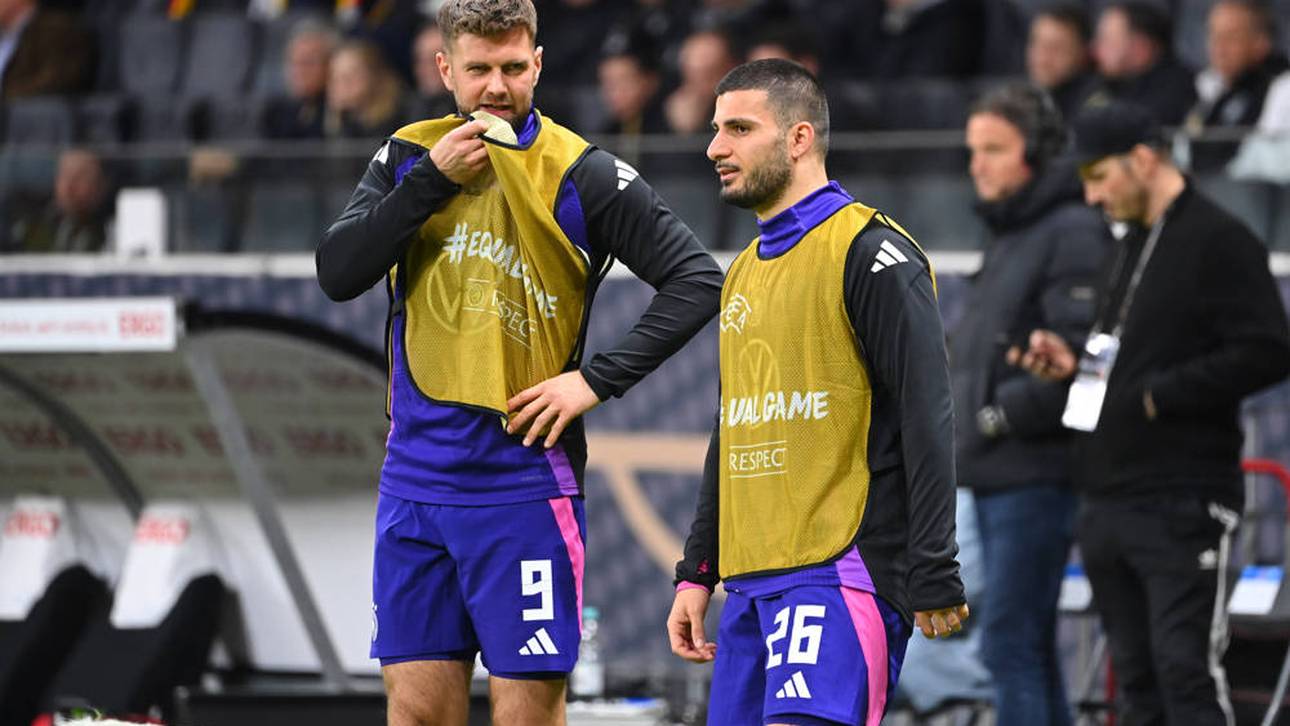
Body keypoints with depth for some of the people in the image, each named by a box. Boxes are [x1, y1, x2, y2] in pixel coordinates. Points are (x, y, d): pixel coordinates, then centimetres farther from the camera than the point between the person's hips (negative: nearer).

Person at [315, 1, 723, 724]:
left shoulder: (583, 176, -4)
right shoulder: (407, 158, 8)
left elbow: (697, 280, -6)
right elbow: (338, 275, -3)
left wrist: (597, 379, -12)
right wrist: (433, 180, -11)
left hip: (524, 485, -4)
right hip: (415, 474, 4)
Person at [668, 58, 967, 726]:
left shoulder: (869, 252, -7)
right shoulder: (746, 271, 20)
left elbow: (926, 421, -13)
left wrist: (933, 581, -18)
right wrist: (696, 573, 22)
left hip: (841, 571, -9)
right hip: (750, 583, 9)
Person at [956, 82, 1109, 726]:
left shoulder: (1073, 233, -12)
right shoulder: (1007, 234, 18)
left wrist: (1003, 415, -16)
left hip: (1037, 476, -10)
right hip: (993, 477, 10)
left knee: (1009, 642, -12)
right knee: (1029, 647, 12)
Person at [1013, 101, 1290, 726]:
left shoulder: (1219, 241, -9)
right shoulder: (1131, 248, 19)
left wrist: (1156, 395, -17)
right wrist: (1075, 364, 9)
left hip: (1183, 507, -9)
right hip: (1108, 502, 9)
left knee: (1186, 671, -12)